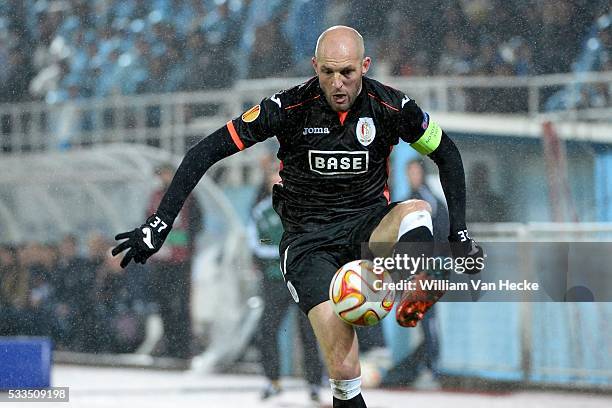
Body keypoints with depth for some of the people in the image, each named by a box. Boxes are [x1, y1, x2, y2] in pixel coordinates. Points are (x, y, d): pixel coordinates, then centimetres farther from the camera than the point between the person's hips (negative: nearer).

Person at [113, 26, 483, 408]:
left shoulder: (391, 107, -9)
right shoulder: (290, 107, -14)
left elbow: (446, 153, 10)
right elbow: (205, 152, -11)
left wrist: (460, 232, 4)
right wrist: (159, 223, -16)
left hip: (368, 221, 2)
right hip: (308, 239, -2)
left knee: (417, 210, -33)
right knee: (343, 368, -18)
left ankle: (415, 297, -53)